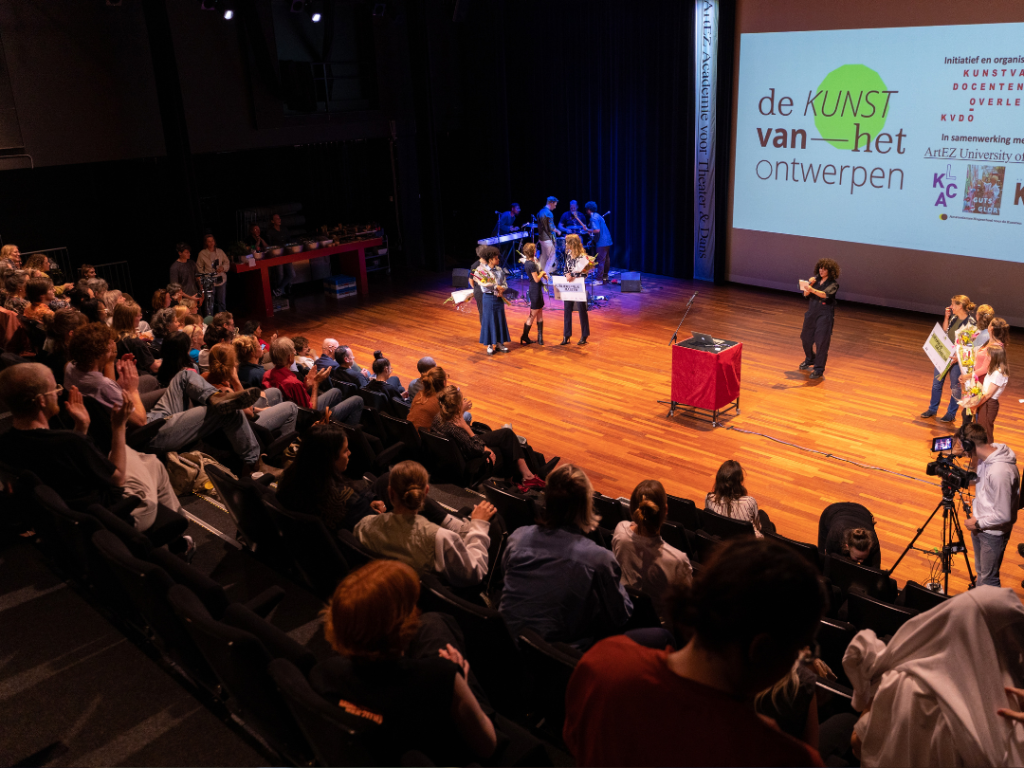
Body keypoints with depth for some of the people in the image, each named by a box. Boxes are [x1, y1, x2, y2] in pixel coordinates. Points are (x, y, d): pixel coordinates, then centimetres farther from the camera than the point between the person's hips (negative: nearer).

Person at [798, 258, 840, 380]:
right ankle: (810, 359, 42)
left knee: (821, 342, -7)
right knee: (806, 337, 16)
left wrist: (812, 289, -41)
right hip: (811, 312, 6)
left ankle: (819, 369, 1)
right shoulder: (816, 279, 4)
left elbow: (825, 294, -28)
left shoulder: (833, 283, -10)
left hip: (825, 315, -6)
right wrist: (809, 284, -18)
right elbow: (806, 294, -1)